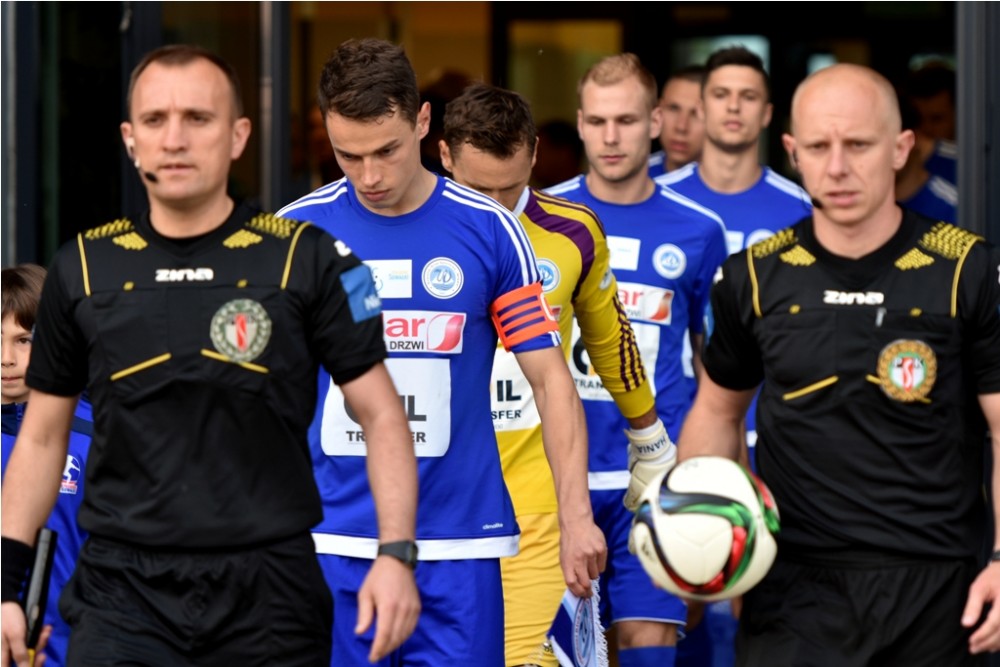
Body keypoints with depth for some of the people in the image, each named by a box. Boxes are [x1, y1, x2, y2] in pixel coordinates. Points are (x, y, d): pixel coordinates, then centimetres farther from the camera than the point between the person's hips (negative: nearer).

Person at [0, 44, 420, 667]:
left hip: (270, 594, -1)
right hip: (125, 591, 1)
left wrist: (396, 554, -9)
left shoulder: (307, 259, 0)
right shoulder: (85, 269, 6)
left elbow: (380, 415, 3)